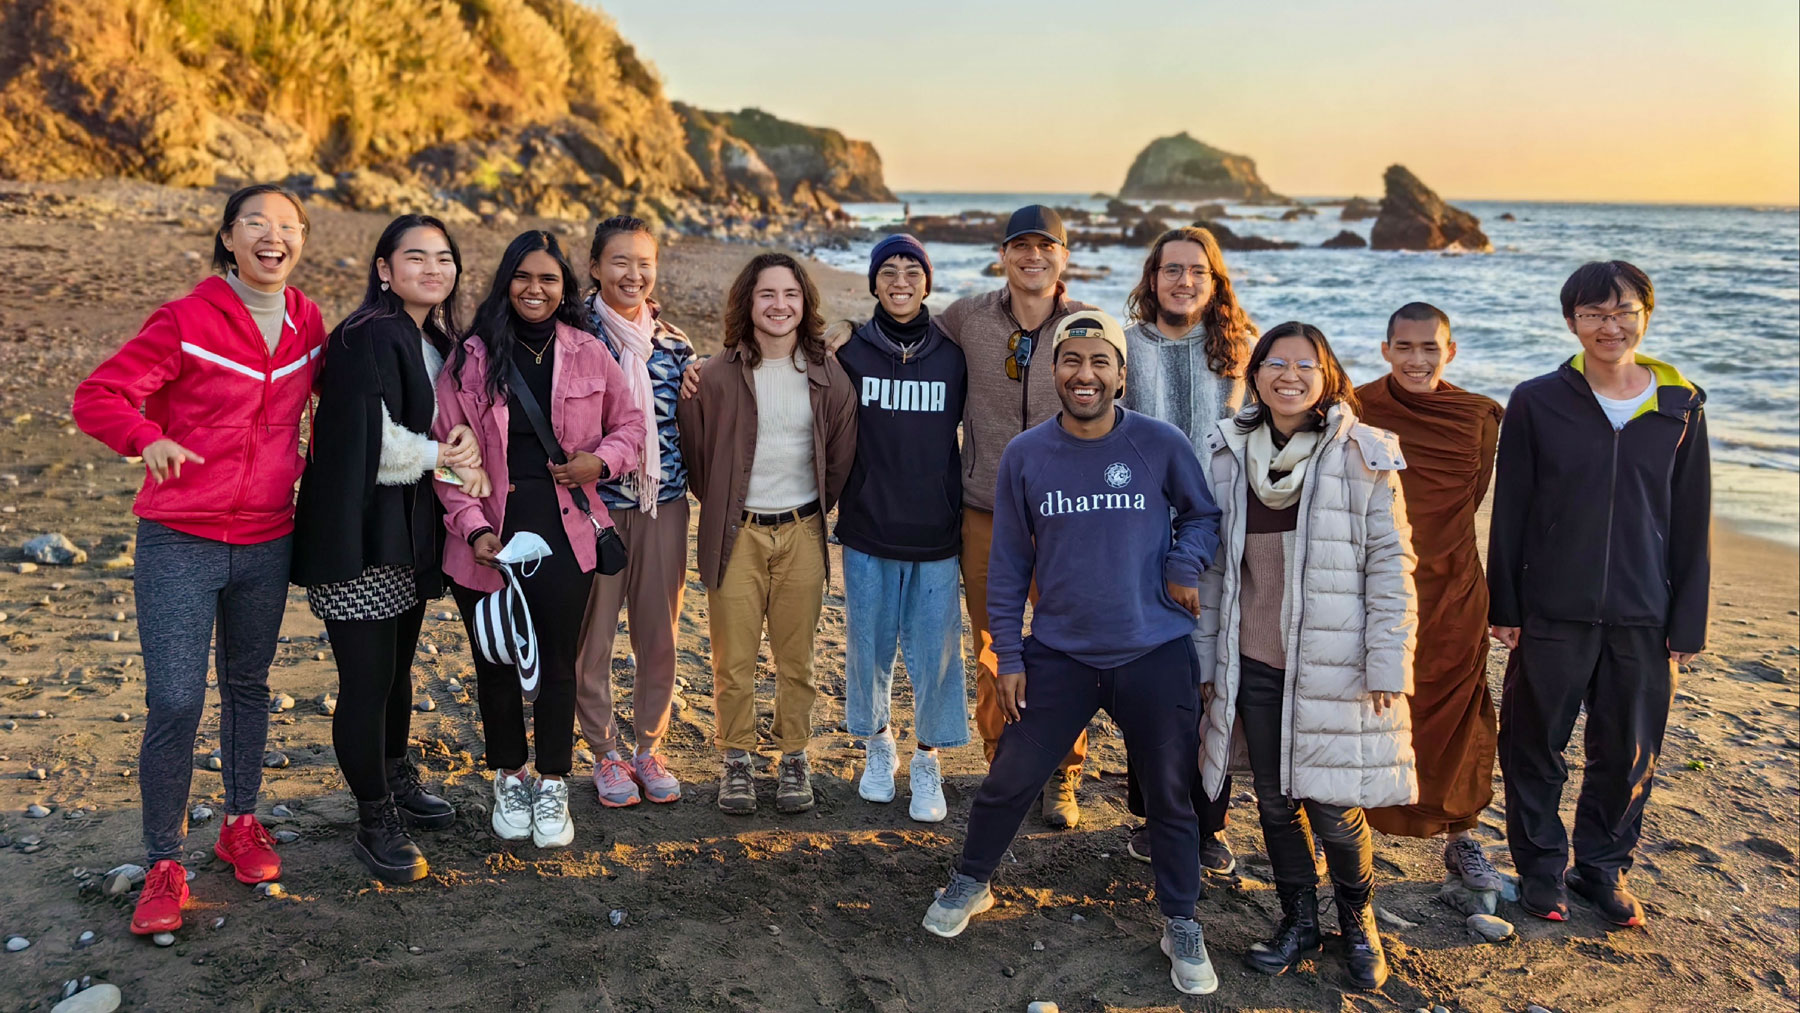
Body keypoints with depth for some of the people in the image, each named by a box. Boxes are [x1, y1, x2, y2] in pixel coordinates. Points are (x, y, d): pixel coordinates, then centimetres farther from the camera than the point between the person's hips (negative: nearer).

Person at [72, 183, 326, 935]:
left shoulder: (307, 323, 4)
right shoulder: (185, 322, -11)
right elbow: (97, 396, -11)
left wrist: (313, 459, 12)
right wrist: (148, 438, -30)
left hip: (267, 542, 5)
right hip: (180, 543, -4)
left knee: (248, 685, 17)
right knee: (174, 703, -7)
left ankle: (240, 823, 34)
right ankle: (164, 865, 8)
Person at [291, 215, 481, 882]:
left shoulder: (438, 343, 12)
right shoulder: (366, 338, -15)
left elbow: (446, 426, 14)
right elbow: (371, 443, -21)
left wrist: (464, 443, -9)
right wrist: (447, 457, -7)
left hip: (410, 537, 9)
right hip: (360, 535, -8)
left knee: (398, 668, 21)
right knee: (367, 680, -1)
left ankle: (397, 783, 39)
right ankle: (375, 823, 13)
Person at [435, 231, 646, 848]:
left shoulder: (588, 355, 4)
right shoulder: (472, 359, -2)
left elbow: (629, 423, 14)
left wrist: (601, 461, -6)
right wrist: (473, 527, -12)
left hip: (565, 531, 1)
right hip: (491, 537, 0)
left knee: (558, 662, 5)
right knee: (497, 665, 11)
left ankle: (552, 787, 23)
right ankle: (509, 780, 32)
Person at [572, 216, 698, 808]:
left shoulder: (672, 341, 9)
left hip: (663, 503, 3)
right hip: (594, 501, -3)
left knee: (659, 631, 9)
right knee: (593, 632, 4)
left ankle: (649, 747, 25)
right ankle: (605, 754, 21)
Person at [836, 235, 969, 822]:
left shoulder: (953, 357, 0)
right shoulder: (851, 355, 0)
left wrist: (962, 507, 8)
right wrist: (837, 504, 2)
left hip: (936, 534, 0)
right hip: (867, 532, 0)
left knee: (935, 651, 3)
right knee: (869, 648, 9)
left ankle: (927, 762, 21)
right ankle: (878, 746, 32)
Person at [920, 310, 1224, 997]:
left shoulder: (1160, 445, -7)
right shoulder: (1025, 456, -3)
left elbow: (1204, 514, 9)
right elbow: (1008, 565, 3)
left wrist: (1185, 564, -10)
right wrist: (1008, 656, 2)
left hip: (1155, 656, 0)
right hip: (1057, 656, 1)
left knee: (1170, 798, 10)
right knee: (1009, 782, 8)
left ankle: (1181, 926, 31)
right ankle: (970, 884, 34)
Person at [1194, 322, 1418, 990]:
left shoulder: (1363, 458, -6)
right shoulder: (1228, 457, 4)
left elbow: (1390, 565, -6)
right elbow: (1213, 567, 9)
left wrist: (1387, 665, -10)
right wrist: (1208, 660, 9)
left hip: (1335, 668, -3)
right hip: (1254, 665, 4)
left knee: (1334, 808, 1)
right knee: (1275, 801, 13)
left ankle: (1358, 921, 29)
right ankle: (1299, 922, 34)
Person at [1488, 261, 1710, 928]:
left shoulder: (1680, 406, 1)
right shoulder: (1537, 402, -4)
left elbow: (1691, 522, 5)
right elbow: (1509, 513, -1)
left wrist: (1688, 621, 2)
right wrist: (1503, 607, -2)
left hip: (1643, 616, 2)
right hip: (1551, 614, -1)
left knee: (1628, 750, 12)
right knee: (1535, 747, 8)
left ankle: (1603, 865, 32)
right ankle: (1540, 866, 27)